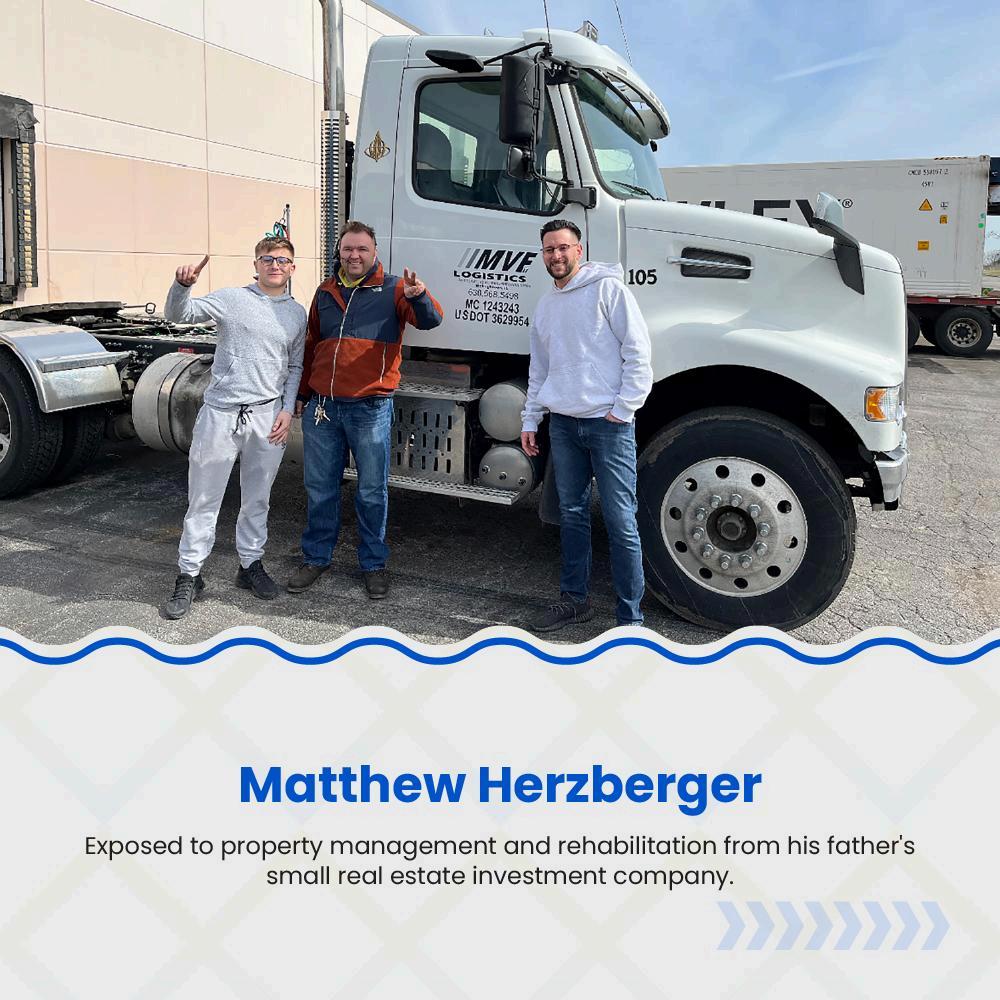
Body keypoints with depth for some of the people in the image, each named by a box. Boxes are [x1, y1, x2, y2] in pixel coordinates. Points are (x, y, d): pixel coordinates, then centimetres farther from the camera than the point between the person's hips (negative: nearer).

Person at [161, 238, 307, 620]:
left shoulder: (297, 314, 11)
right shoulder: (231, 299, 1)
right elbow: (177, 315, -7)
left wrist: (287, 410, 4)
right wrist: (182, 285, -27)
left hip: (268, 418, 3)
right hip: (221, 413, -3)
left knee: (257, 500, 13)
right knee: (203, 500, 2)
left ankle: (251, 566, 27)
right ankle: (189, 575, 12)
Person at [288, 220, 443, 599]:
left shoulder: (392, 289, -1)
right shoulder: (326, 292, 13)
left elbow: (430, 319, -17)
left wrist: (418, 296, -39)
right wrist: (302, 394, 21)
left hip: (370, 410, -4)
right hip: (322, 407, 4)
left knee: (372, 491, 5)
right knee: (320, 487, 12)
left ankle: (374, 563, 19)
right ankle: (316, 557, 27)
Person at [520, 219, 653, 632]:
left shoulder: (608, 288, -5)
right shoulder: (545, 305, 17)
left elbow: (638, 350, -9)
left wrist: (622, 410, -12)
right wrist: (530, 420, 17)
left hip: (608, 423, -6)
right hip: (562, 423, 7)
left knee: (620, 521, -4)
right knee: (572, 514, 13)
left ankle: (631, 617, 4)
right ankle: (575, 598, 25)